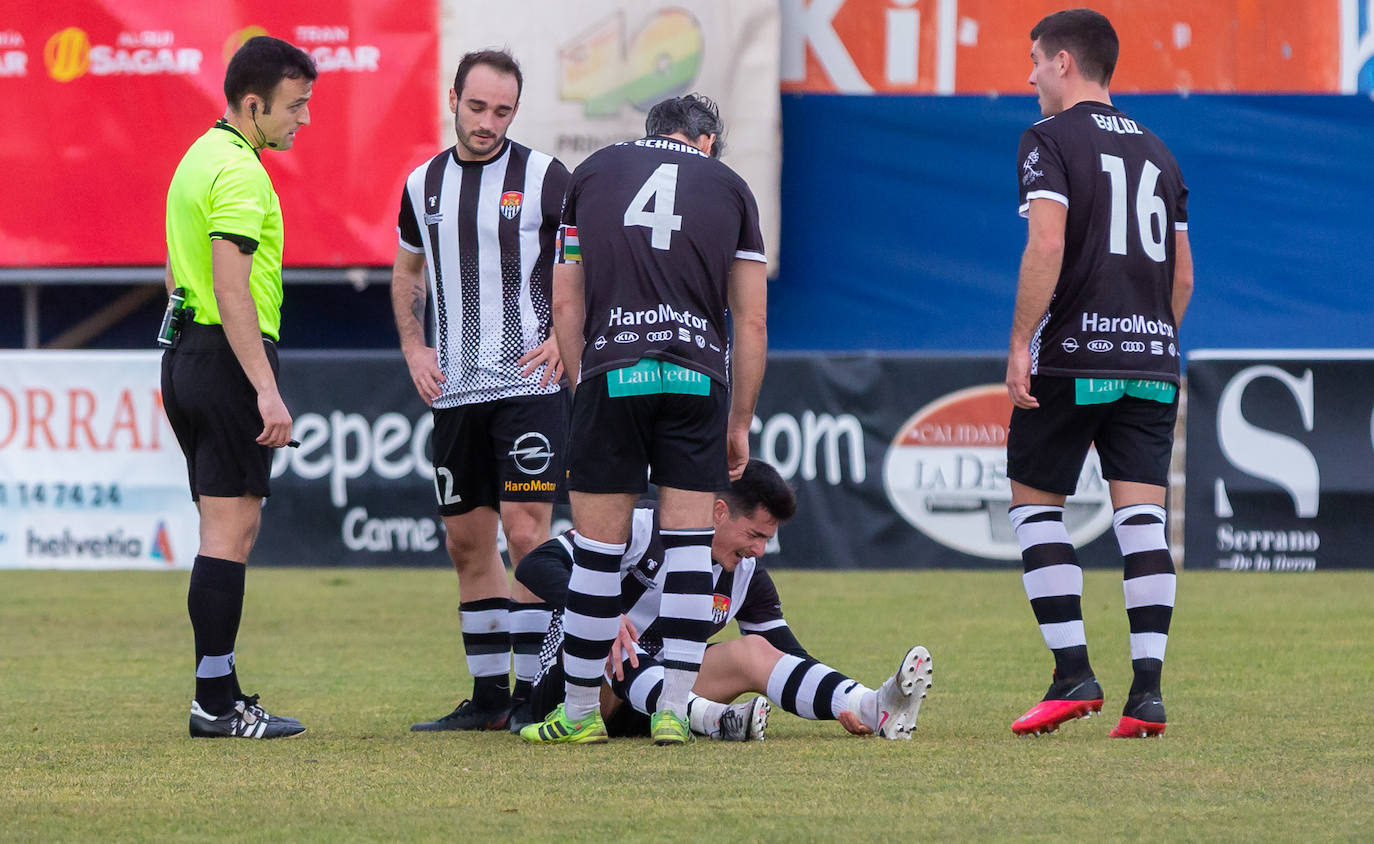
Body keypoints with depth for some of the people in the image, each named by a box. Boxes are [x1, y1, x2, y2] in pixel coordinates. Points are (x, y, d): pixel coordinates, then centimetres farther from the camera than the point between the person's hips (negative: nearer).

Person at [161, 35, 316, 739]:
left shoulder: (197, 160, 17)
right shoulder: (239, 173, -14)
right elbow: (232, 292, -22)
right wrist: (266, 389, -24)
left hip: (185, 357, 10)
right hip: (229, 359, -10)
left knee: (227, 530, 12)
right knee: (231, 530, -8)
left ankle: (217, 694, 11)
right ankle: (217, 702, -9)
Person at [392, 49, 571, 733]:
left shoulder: (544, 178, -3)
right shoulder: (423, 184, 10)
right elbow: (408, 273, 24)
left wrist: (562, 341, -11)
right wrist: (413, 347, 10)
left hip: (529, 385, -5)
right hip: (454, 392, 5)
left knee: (525, 531, -12)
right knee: (467, 541, 7)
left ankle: (534, 694, -8)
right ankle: (488, 695, 15)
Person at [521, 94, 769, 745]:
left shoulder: (592, 173, 16)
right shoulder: (729, 188, 15)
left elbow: (566, 306, 12)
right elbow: (752, 323, 13)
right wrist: (740, 422, 19)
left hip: (609, 372, 0)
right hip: (697, 376, 0)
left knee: (599, 546, 5)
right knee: (689, 540, 5)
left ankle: (580, 711, 12)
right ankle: (674, 709, -1)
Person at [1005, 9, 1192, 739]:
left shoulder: (1050, 139, -3)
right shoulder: (1156, 152, 16)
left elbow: (1047, 245, -16)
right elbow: (1183, 274, 17)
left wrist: (1020, 344, -14)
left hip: (1073, 357, -5)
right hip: (1152, 363, 5)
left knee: (1033, 505, 7)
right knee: (1142, 518, 1)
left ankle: (1073, 673, -2)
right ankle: (1147, 689, -7)